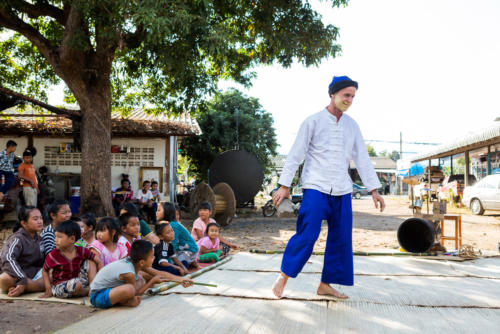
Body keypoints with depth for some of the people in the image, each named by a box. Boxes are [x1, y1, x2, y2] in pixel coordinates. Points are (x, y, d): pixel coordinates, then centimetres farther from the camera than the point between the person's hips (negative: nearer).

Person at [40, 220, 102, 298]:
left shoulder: (81, 251, -10)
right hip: (60, 286, -4)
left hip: (78, 280, 4)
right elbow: (45, 271, -2)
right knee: (76, 285, -37)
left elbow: (98, 262, -4)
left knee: (90, 262, -5)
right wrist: (48, 290, -10)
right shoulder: (53, 256, -15)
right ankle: (88, 291, -3)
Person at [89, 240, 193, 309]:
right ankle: (119, 301, -5)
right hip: (98, 295, -9)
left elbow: (159, 274, 2)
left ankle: (119, 298, -2)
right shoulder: (129, 273, -28)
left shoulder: (134, 262, -6)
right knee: (129, 290, -38)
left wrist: (180, 279, 0)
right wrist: (152, 281, -9)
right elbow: (136, 294, -13)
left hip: (109, 287, 9)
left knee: (140, 276, 10)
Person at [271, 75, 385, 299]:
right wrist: (284, 185, -5)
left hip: (342, 191, 6)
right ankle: (283, 276, 5)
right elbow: (296, 155, -3)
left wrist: (374, 189, 8)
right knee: (307, 235, -13)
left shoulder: (352, 125, 11)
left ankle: (325, 285, 17)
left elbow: (362, 159, 12)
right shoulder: (313, 121, -3)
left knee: (341, 239, 5)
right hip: (316, 188, -5)